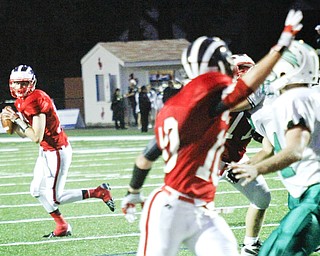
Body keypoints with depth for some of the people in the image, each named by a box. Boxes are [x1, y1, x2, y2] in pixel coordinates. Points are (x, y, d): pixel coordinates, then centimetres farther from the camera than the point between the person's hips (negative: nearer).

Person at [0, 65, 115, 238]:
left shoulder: (35, 101, -24)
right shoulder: (21, 102, 7)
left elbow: (36, 137, -26)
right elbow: (24, 134, 13)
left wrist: (17, 119, -21)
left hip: (57, 151, -10)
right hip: (46, 151, 10)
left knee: (54, 198, -4)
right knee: (37, 191, 15)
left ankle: (98, 192, 5)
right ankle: (62, 227, 27)